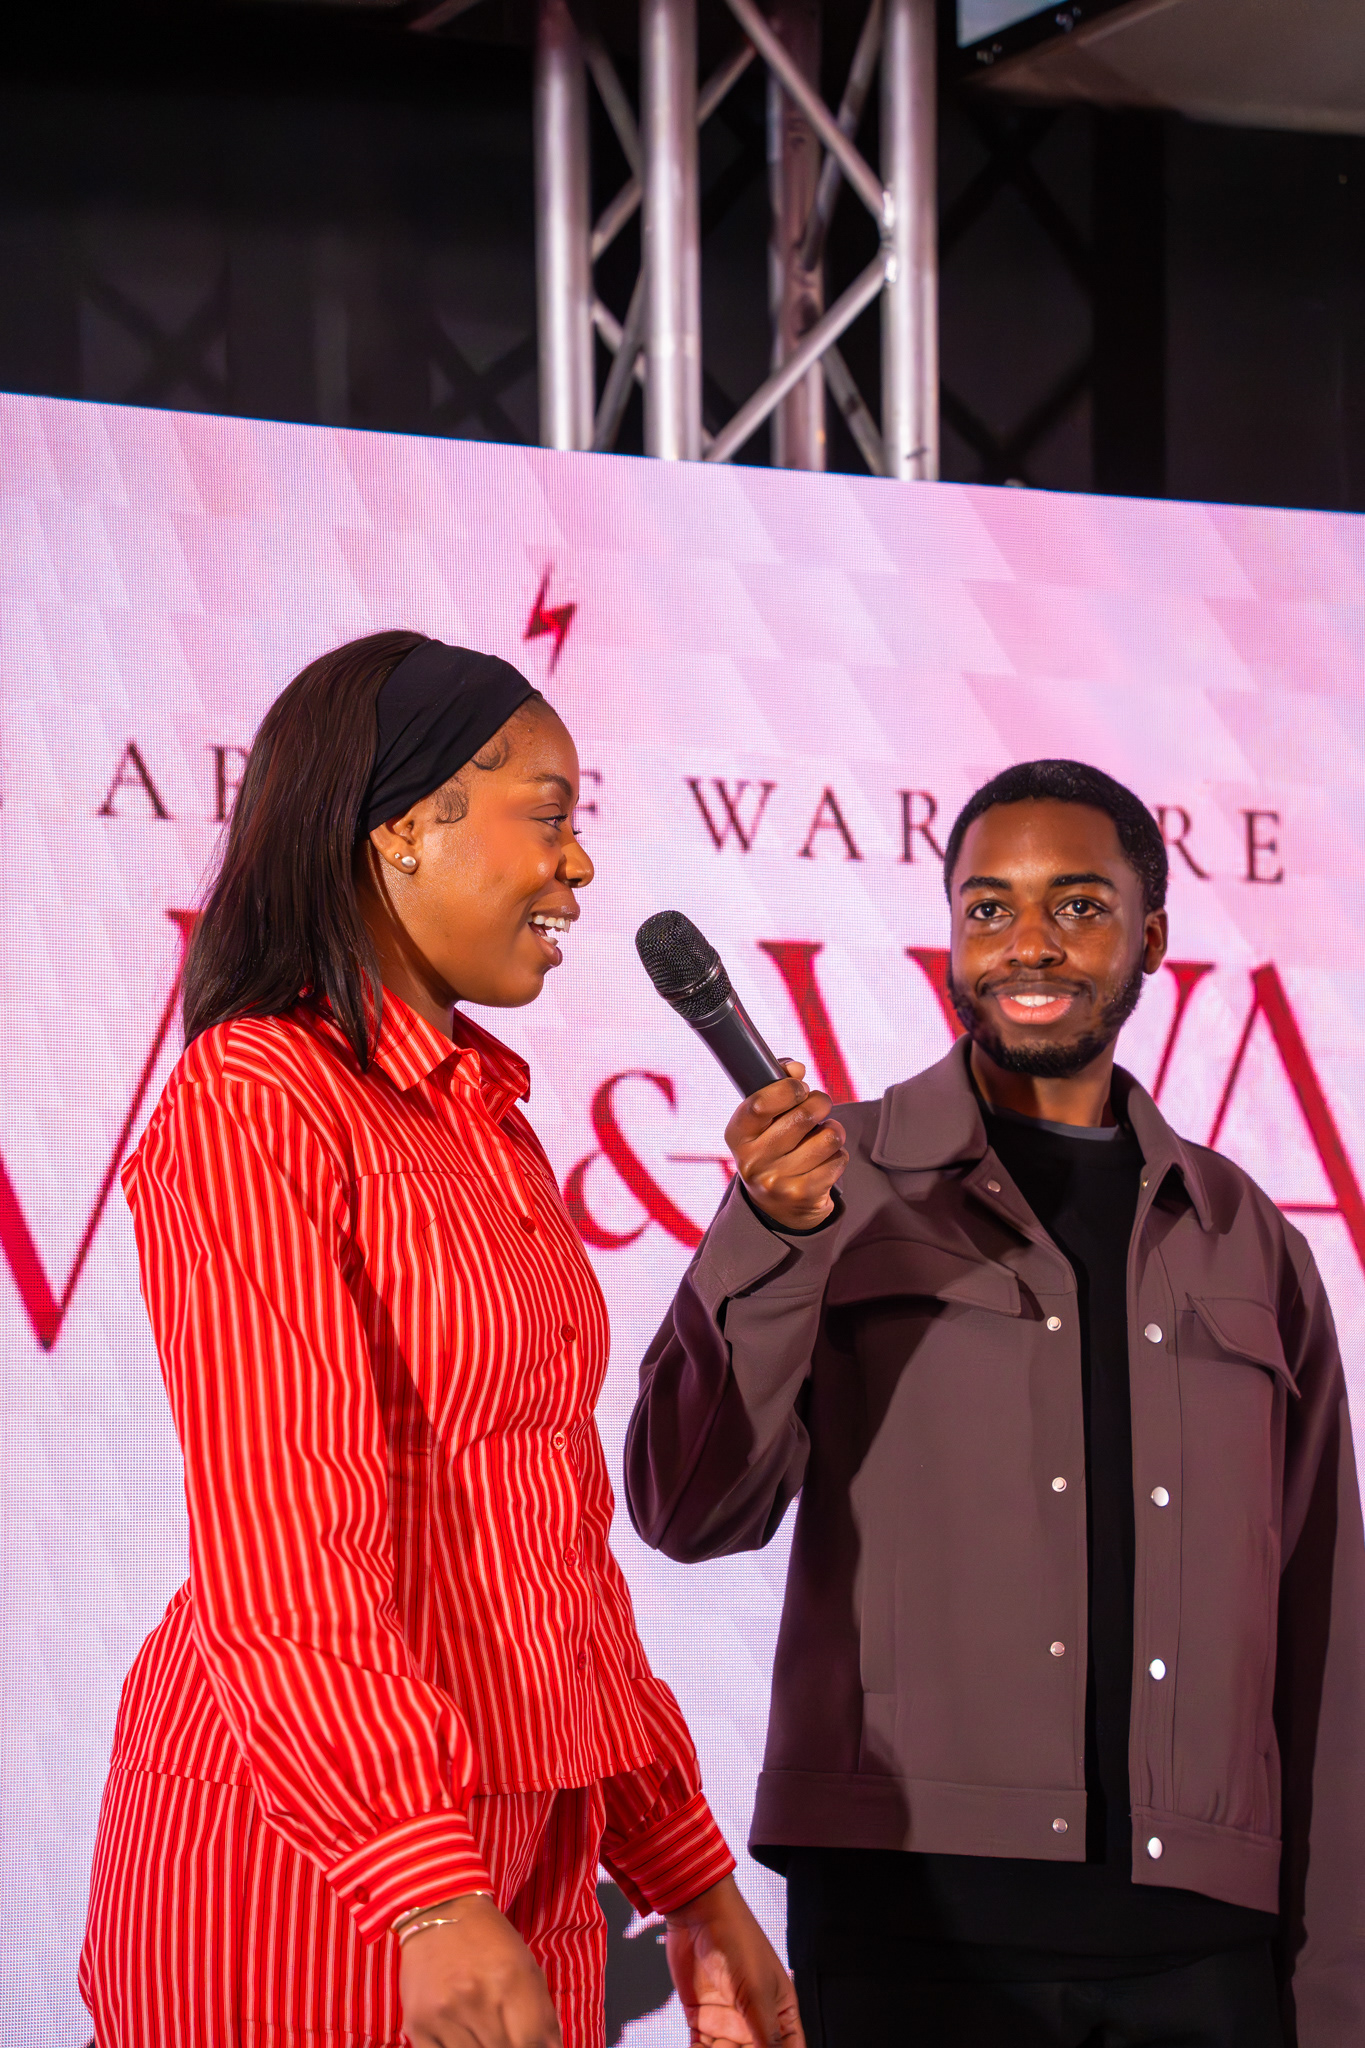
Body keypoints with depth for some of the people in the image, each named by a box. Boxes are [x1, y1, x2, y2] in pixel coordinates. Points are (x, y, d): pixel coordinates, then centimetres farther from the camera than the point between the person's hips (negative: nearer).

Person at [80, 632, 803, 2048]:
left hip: (526, 1854, 8)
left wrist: (686, 1876, 15)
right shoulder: (251, 1106, -11)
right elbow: (279, 1553, -19)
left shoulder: (493, 1134, 16)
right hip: (309, 1864, -8)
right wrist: (430, 1896, -27)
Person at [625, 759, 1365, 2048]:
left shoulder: (1251, 1246, 14)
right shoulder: (845, 1187, 6)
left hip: (1201, 1938, 3)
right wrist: (773, 1236, -20)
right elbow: (691, 1512, -5)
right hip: (916, 1912, -2)